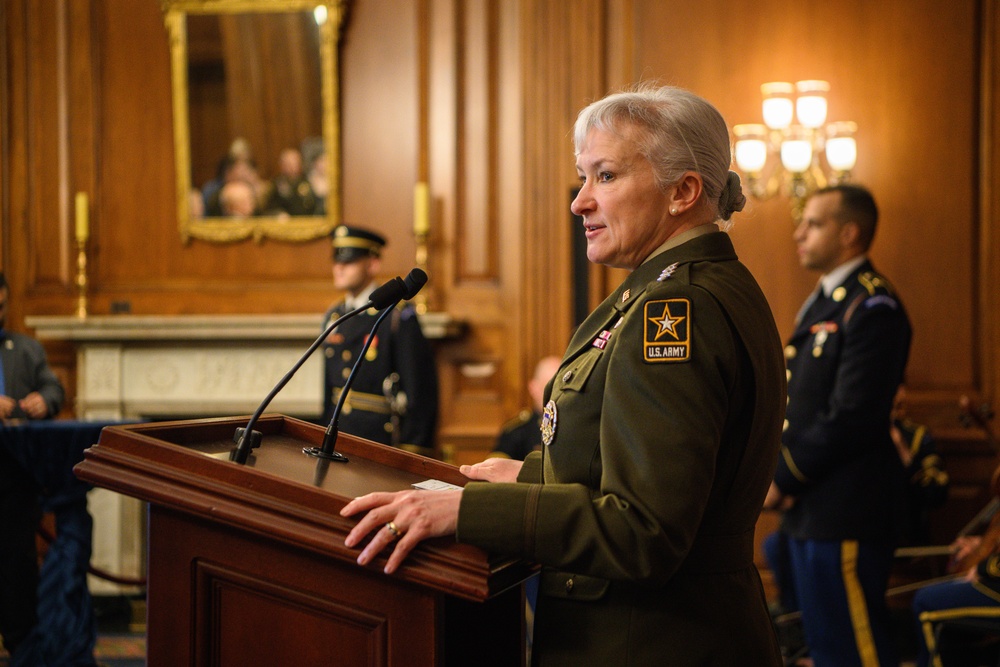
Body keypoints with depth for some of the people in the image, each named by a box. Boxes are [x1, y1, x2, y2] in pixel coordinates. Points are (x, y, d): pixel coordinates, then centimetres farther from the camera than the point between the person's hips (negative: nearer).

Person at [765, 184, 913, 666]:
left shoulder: (872, 308, -15)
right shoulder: (822, 301, 16)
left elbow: (851, 418, -22)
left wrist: (783, 480, -14)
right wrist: (772, 465, 3)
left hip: (845, 513, -10)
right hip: (809, 508, 10)